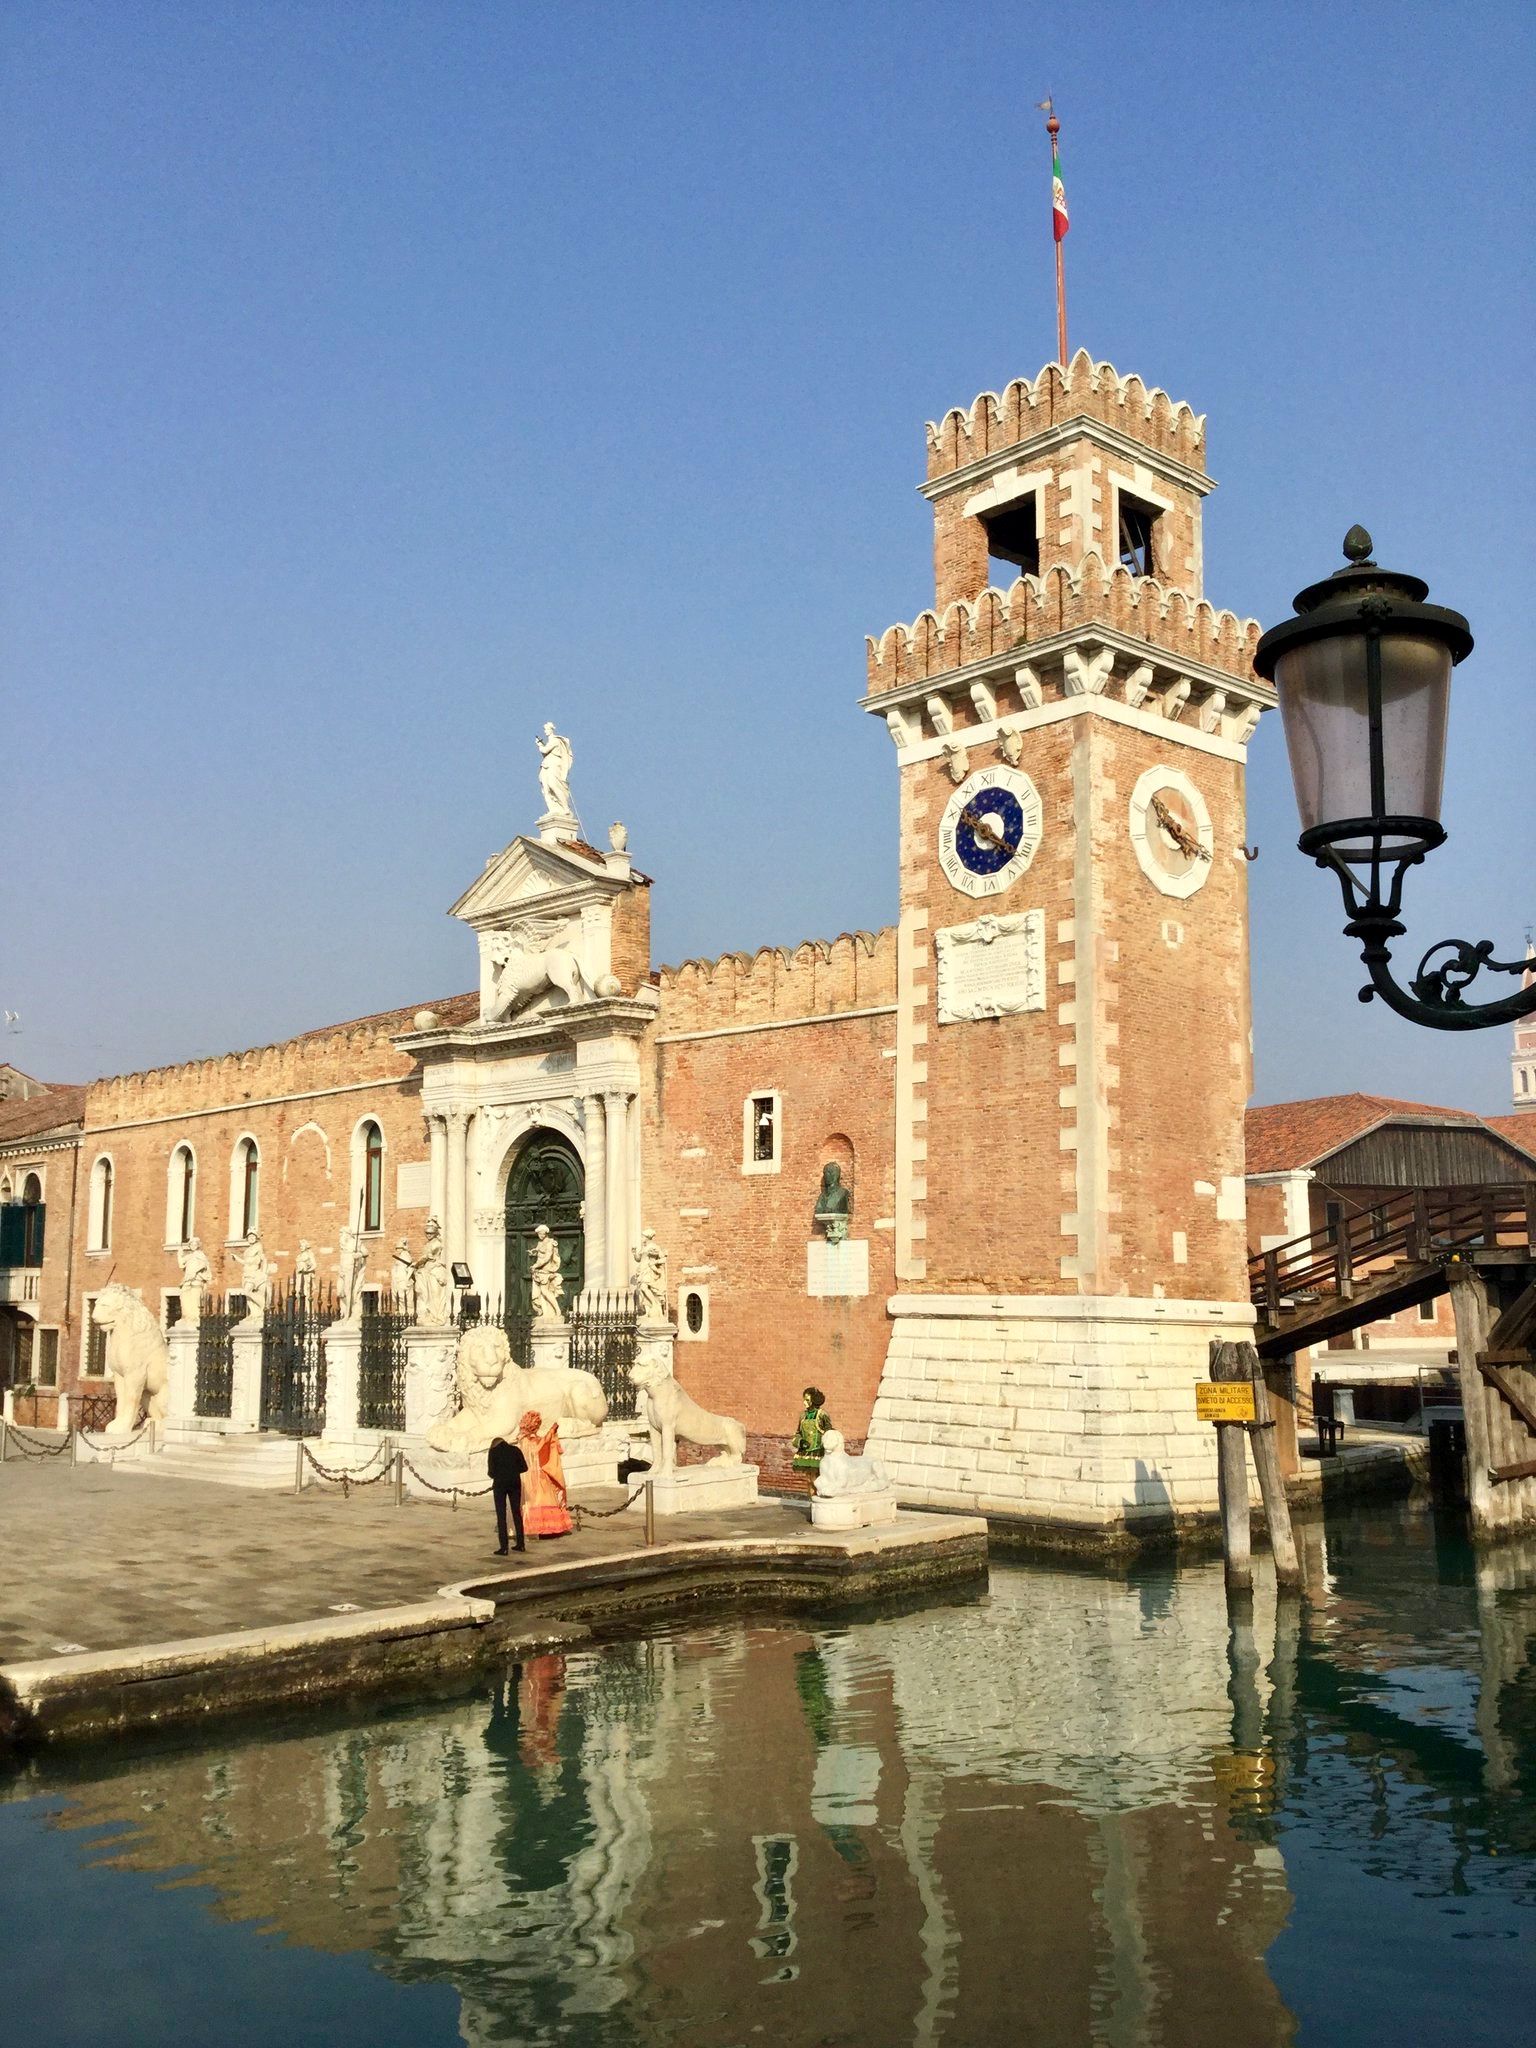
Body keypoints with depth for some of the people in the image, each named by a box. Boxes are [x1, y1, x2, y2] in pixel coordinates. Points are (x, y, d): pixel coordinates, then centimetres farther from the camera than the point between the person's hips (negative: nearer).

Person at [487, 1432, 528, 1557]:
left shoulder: (493, 1451, -3)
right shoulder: (515, 1449, 5)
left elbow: (491, 1471, -9)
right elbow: (524, 1467, 4)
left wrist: (492, 1475, 13)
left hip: (500, 1484, -3)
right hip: (515, 1483, 3)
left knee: (501, 1515, 1)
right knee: (517, 1513, 14)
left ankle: (503, 1547, -3)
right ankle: (521, 1544, 18)